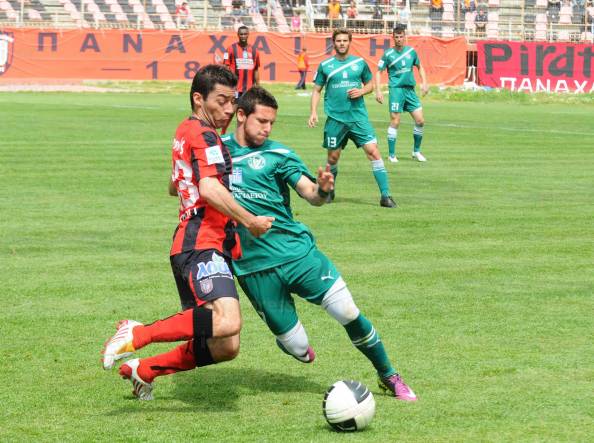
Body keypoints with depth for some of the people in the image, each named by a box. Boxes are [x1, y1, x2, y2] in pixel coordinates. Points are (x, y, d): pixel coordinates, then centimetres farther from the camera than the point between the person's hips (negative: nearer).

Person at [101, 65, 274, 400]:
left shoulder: (186, 131, 24)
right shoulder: (204, 135, -6)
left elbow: (174, 187, 40)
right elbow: (210, 189, -22)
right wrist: (249, 220, -14)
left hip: (192, 248, 10)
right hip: (202, 247, -10)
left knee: (225, 348, 7)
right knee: (227, 322, -32)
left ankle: (144, 370, 18)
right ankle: (138, 334, -21)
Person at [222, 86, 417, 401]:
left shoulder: (277, 155, 0)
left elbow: (311, 194, -11)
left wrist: (322, 190, -33)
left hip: (296, 251, 0)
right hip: (253, 266, 0)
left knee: (349, 313, -7)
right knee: (298, 351, -2)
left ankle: (388, 376, 16)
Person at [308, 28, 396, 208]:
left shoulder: (360, 63, 6)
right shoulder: (325, 65, 4)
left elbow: (370, 84, 17)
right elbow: (316, 90, 9)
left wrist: (361, 91, -5)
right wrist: (313, 112, -3)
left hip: (359, 117, 0)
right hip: (335, 118, 0)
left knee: (373, 152, -11)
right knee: (333, 158, 8)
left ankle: (385, 195, -9)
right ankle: (328, 192, 32)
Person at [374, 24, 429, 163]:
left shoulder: (411, 51, 7)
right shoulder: (388, 54, -3)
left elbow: (420, 67, 21)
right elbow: (378, 72, 1)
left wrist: (424, 82, 8)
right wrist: (378, 91, -8)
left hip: (410, 89, 4)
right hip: (396, 89, -4)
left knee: (420, 121, 0)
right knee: (395, 122, -7)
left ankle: (416, 151, 16)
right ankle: (391, 154, 2)